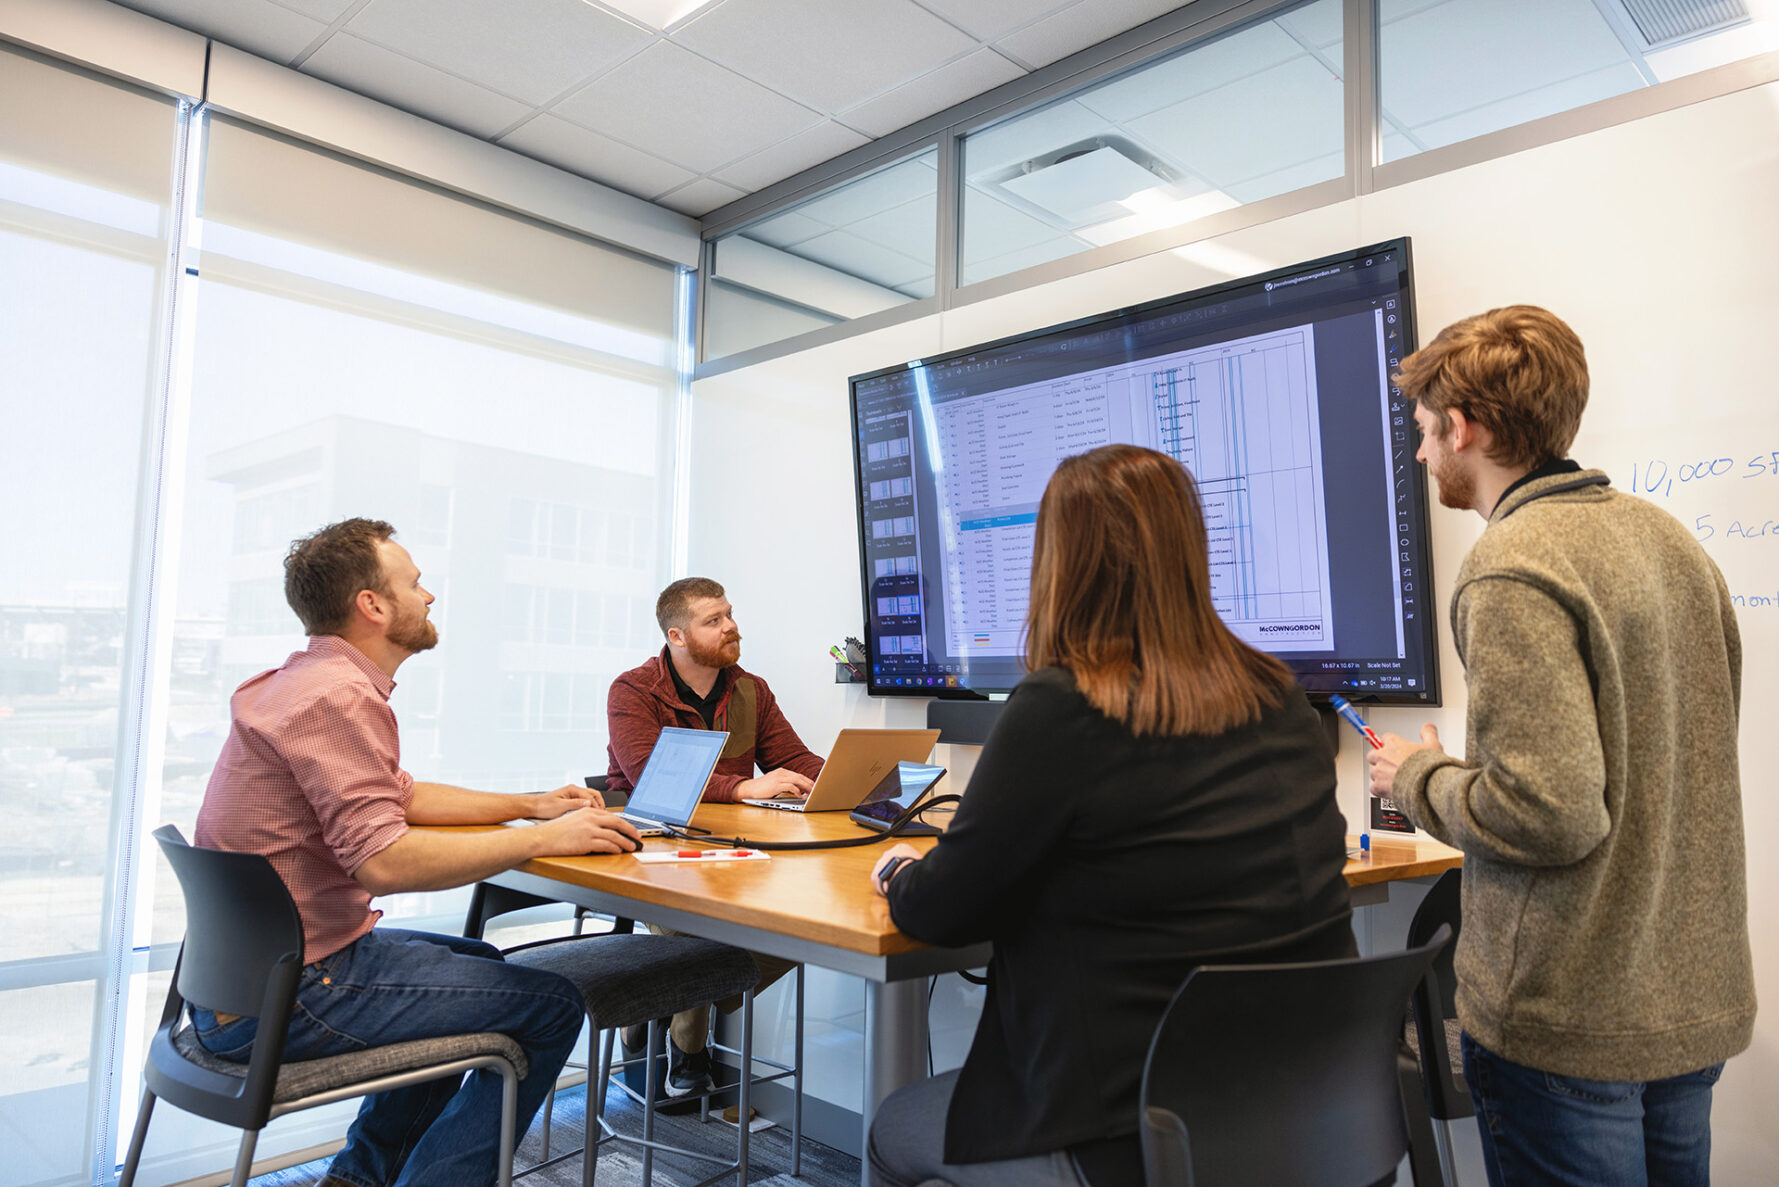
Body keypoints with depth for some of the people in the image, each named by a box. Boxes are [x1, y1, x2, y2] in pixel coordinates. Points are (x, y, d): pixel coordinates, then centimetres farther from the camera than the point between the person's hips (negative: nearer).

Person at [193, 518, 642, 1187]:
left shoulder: (307, 680, 12)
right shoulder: (338, 696, -22)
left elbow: (400, 795, 21)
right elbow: (384, 861, -31)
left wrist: (531, 804, 13)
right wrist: (544, 839, -23)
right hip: (285, 999, -10)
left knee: (476, 963, 28)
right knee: (552, 1005, -7)